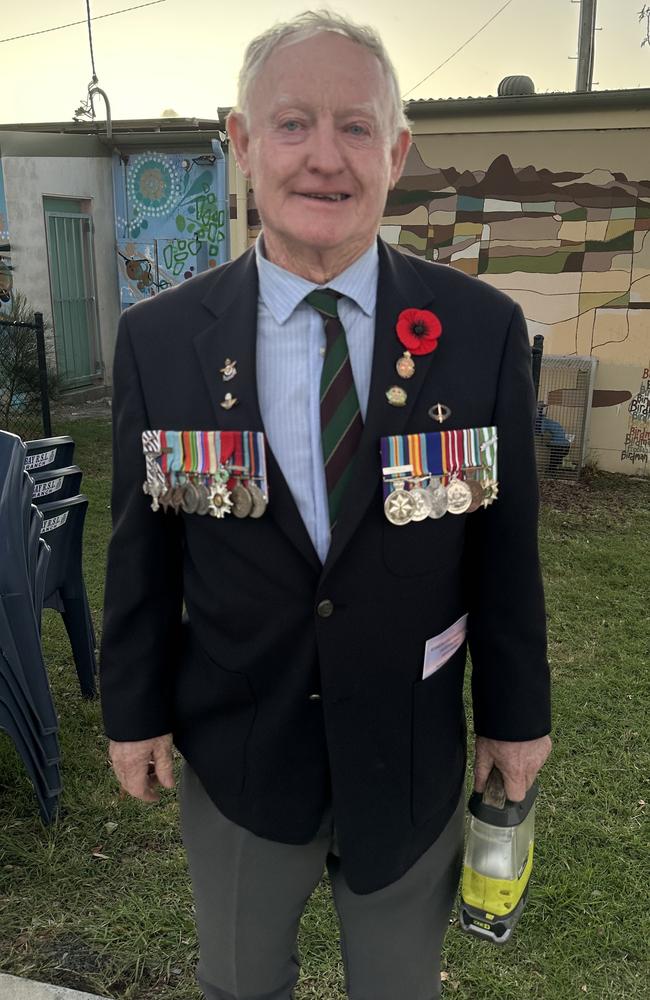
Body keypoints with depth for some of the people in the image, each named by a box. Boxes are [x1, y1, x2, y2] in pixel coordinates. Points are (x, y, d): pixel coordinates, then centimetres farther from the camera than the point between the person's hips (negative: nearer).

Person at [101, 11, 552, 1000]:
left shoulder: (482, 329, -12)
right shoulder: (159, 338, -10)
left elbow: (505, 543, -5)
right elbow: (141, 546, -3)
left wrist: (515, 713, 2)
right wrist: (135, 709, 3)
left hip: (414, 757, 0)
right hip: (233, 753, 1)